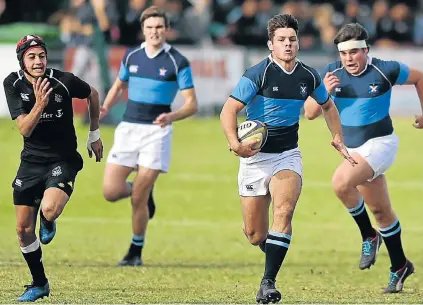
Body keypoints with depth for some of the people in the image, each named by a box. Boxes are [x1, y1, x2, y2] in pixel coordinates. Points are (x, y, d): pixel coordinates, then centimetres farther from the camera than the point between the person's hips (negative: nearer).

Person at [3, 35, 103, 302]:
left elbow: (92, 94, 7)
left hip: (63, 160, -3)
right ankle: (39, 284, 24)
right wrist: (39, 104, -34)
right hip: (31, 161, 3)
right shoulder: (13, 84, -9)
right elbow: (25, 129, -17)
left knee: (49, 209, -30)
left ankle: (48, 223, 10)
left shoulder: (64, 81, -16)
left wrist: (95, 134, 12)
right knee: (23, 229, 3)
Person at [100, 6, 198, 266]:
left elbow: (192, 104, -7)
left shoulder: (178, 62, -6)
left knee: (138, 198, -7)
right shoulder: (132, 56, 6)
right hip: (128, 128, 4)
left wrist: (172, 116, -27)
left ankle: (136, 252, 11)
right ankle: (144, 191, 28)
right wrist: (106, 107, 3)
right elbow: (119, 85, 23)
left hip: (157, 131, -4)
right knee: (111, 192, -6)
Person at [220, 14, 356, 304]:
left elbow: (328, 105, 24)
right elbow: (229, 110, -17)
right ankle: (274, 253, 37)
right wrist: (235, 144, -32)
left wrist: (338, 138, 17)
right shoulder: (258, 73, -12)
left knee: (284, 210, -24)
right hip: (256, 156, -2)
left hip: (288, 155, 2)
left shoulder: (308, 76, 2)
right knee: (254, 233, 0)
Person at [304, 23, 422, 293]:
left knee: (341, 181, -30)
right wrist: (324, 91, -19)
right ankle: (400, 266, 31)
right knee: (381, 210, 15)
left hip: (379, 144, -6)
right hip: (353, 148, 6)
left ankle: (369, 236, -11)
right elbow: (310, 113, -1)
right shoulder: (333, 73, -1)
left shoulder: (385, 70, -13)